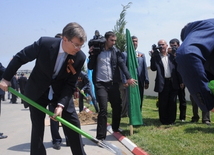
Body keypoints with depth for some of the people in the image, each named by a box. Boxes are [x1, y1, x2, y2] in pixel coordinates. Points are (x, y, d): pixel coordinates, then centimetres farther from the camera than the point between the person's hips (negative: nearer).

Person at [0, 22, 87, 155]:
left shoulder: (80, 57, -21)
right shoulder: (44, 43, -27)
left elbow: (70, 84, -13)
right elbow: (20, 57, -12)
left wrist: (61, 104, -23)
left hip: (61, 91, 2)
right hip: (37, 91, -1)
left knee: (73, 124, 2)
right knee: (37, 126, 3)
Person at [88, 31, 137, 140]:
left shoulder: (116, 51, 8)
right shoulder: (97, 51, 4)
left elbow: (122, 64, -4)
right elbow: (90, 67, 3)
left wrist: (129, 77, -17)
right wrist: (92, 54, -10)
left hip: (113, 83, 3)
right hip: (100, 84, -3)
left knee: (117, 107, 9)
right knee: (103, 109, -9)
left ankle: (116, 128, 33)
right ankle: (100, 136, -4)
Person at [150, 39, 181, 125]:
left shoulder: (172, 57, 9)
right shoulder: (156, 56, 3)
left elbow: (177, 69, 9)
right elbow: (153, 68, -10)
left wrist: (179, 82, 3)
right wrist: (153, 57, -16)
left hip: (173, 82, 2)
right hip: (163, 83, -2)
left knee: (172, 102, 6)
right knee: (163, 103, 3)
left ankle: (171, 120, 18)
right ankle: (164, 120, 15)